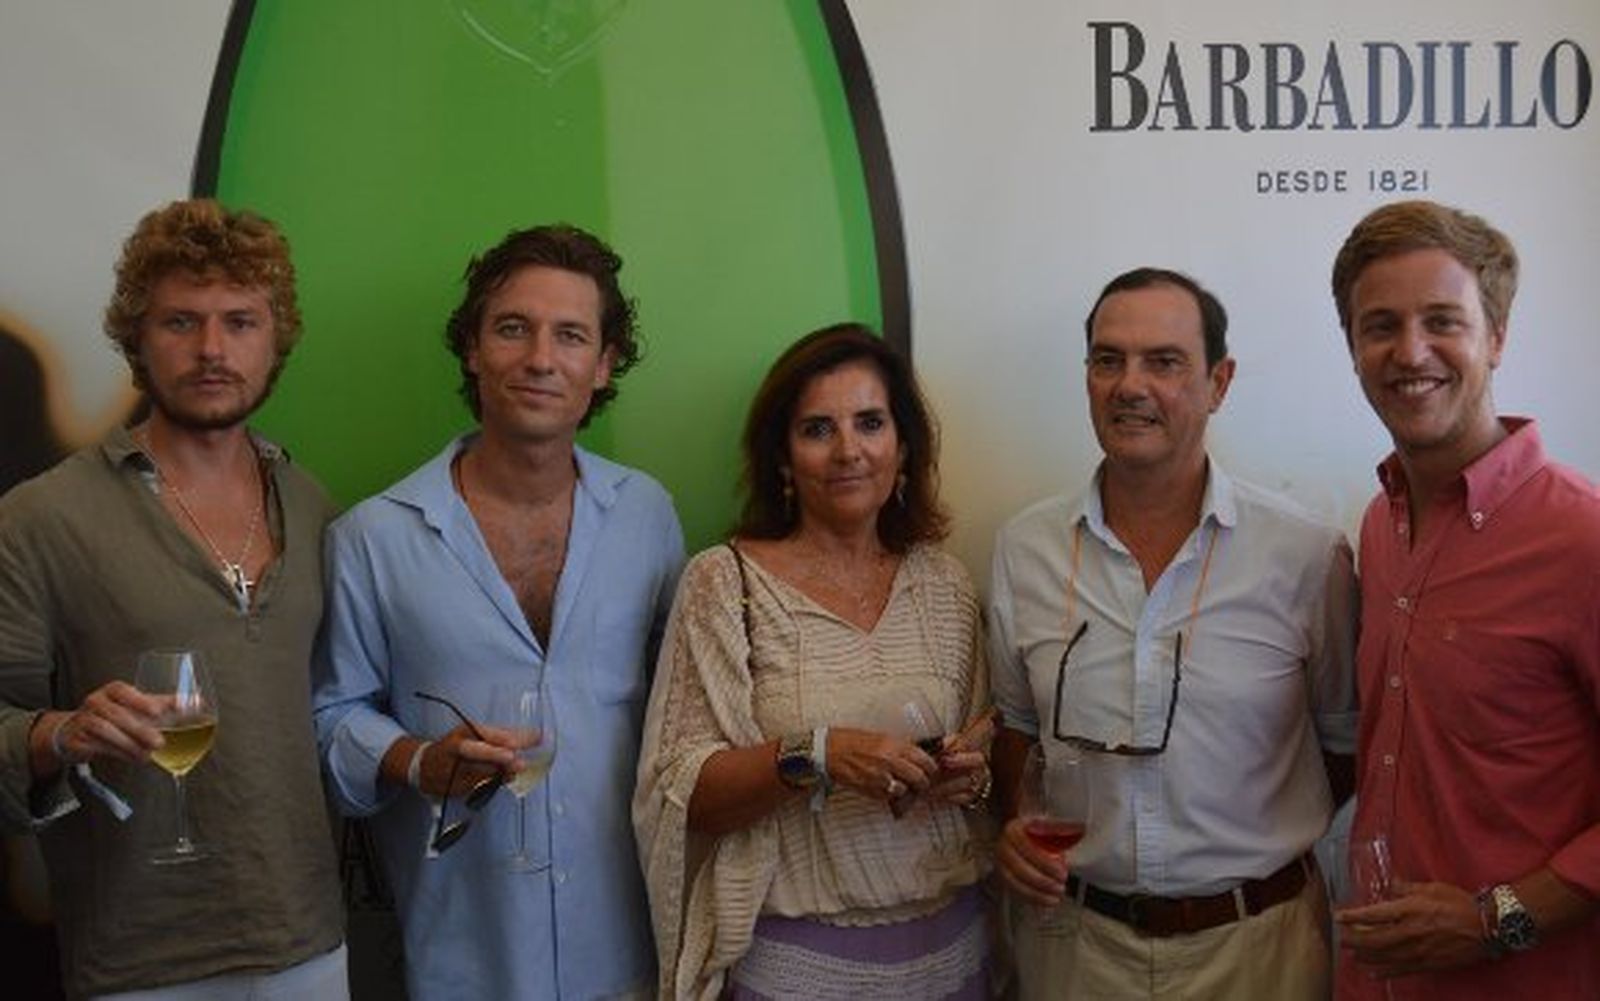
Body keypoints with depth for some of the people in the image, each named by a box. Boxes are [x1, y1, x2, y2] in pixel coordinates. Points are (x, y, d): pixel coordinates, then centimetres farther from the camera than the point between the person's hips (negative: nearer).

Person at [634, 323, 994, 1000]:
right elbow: (683, 794, -11)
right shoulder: (724, 581, -8)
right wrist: (813, 756, -25)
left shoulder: (945, 586, 3)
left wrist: (969, 777, -8)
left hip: (952, 945, 4)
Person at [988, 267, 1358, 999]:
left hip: (1253, 940, -2)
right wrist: (1016, 822, -4)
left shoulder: (1307, 556, -10)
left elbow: (1346, 739, 2)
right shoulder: (1024, 547, -2)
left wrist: (1265, 844, -4)